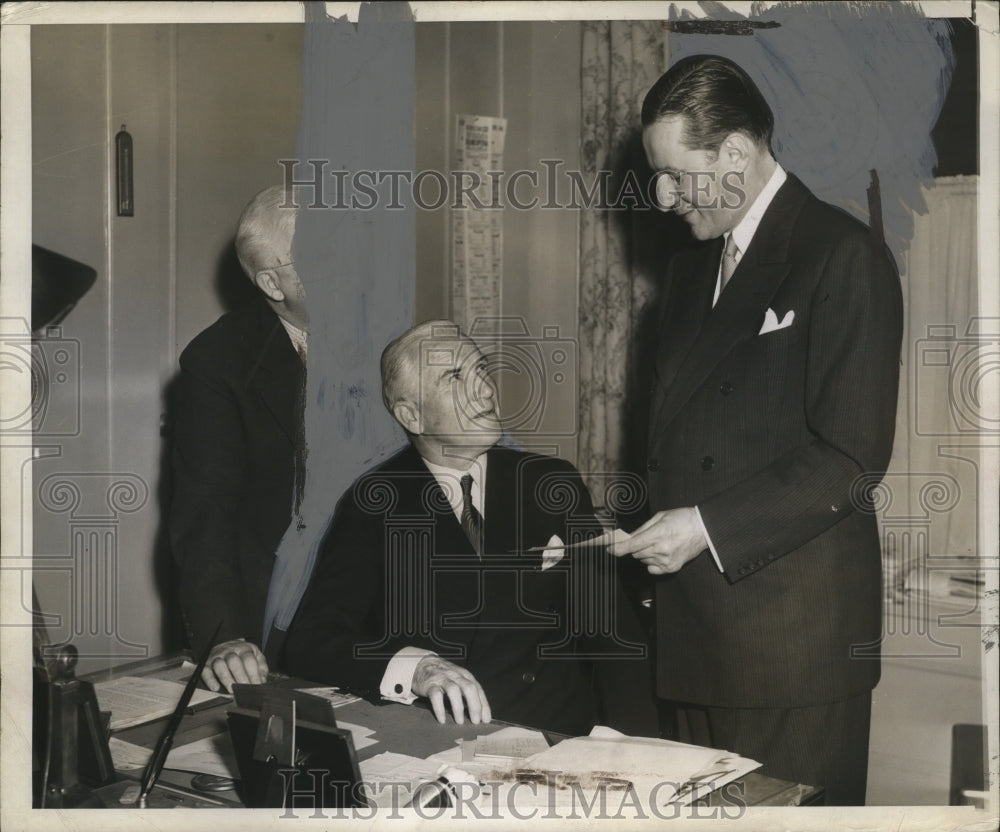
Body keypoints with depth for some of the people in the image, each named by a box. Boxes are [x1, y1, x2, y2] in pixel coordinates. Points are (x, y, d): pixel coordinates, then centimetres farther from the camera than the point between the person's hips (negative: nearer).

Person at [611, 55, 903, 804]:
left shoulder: (842, 255, -7)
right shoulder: (692, 268, 18)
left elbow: (854, 456, -14)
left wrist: (709, 528, -16)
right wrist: (658, 532, 7)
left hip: (797, 630, -7)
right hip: (696, 625, 7)